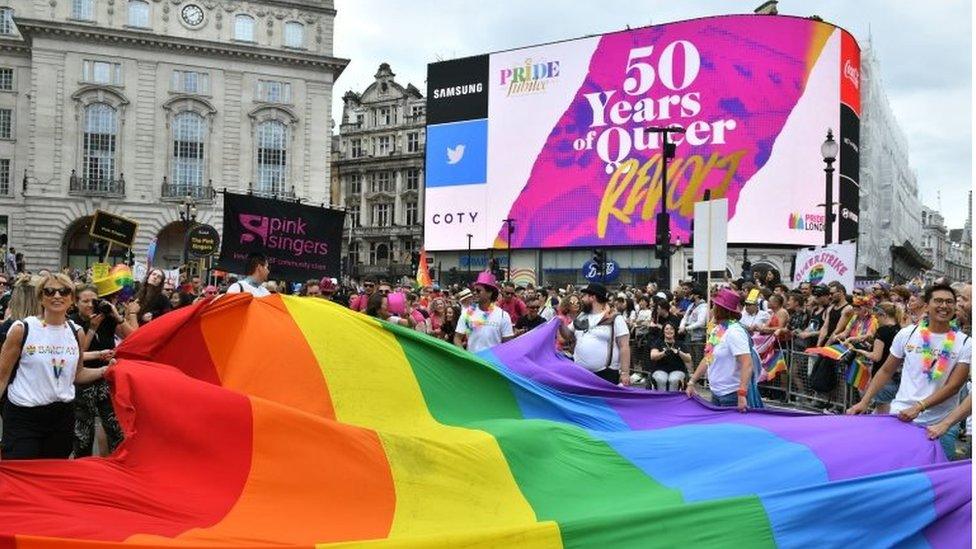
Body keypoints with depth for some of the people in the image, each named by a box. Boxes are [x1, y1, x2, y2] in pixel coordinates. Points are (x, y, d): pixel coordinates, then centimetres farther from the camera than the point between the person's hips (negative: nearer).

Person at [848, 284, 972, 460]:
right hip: (899, 418, 1)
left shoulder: (965, 343, -1)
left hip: (939, 426, -1)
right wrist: (864, 401, 3)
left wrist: (918, 407, -19)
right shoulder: (907, 334, 4)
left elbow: (953, 386, -8)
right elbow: (886, 371, 12)